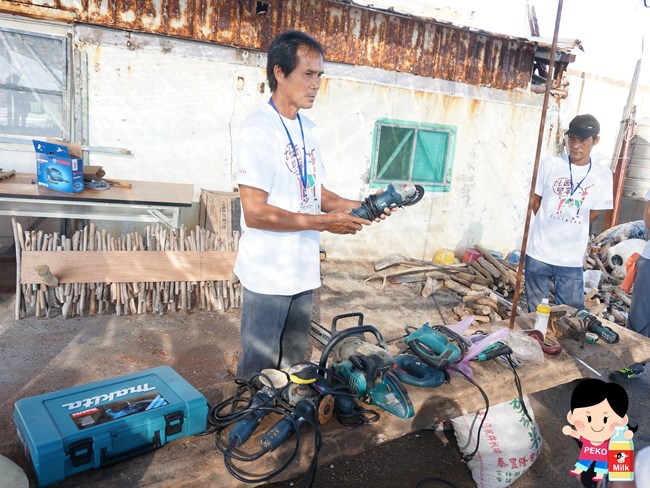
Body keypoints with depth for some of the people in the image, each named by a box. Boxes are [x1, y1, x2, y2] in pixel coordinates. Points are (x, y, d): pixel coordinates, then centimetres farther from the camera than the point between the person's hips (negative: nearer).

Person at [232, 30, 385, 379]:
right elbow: (255, 213, -21)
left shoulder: (308, 129, 10)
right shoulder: (258, 130, -15)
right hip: (268, 275, -7)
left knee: (292, 366, 21)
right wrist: (325, 223, -20)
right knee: (259, 371, 8)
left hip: (304, 271, 7)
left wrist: (359, 206, -2)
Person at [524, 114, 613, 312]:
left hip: (571, 259, 1)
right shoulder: (550, 164, -3)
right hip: (538, 253, -1)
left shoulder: (602, 174, -1)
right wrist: (549, 226, 7)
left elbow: (594, 213, 7)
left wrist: (570, 228, 5)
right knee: (536, 312, 11)